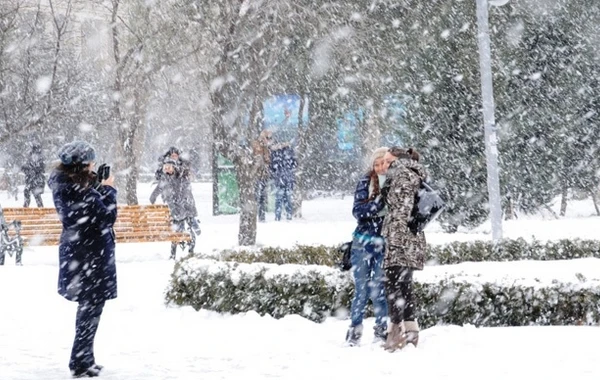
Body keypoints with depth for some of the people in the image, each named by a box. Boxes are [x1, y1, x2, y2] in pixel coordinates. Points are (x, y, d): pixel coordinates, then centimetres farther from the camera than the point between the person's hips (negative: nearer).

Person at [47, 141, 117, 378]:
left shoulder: (64, 185, 3)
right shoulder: (80, 190, -25)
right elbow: (108, 217, -19)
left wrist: (100, 187, 4)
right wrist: (108, 190, -8)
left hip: (75, 250, 10)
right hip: (90, 253, -10)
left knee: (88, 306, 20)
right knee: (91, 308, 1)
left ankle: (83, 360, 29)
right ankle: (81, 365, 6)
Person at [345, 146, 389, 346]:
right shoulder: (366, 183, 1)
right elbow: (358, 211, -7)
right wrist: (379, 202, -22)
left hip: (385, 246, -1)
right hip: (363, 243, 1)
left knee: (379, 291, -2)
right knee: (361, 290, 3)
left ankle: (382, 332, 9)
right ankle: (354, 331, 12)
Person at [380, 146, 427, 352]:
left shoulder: (402, 174, -5)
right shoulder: (413, 176, 24)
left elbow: (402, 207, -16)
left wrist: (396, 236, -21)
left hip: (401, 236, -10)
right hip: (411, 240, 10)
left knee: (393, 283, -12)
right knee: (404, 284, 11)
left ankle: (397, 329, -17)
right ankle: (411, 330, 11)